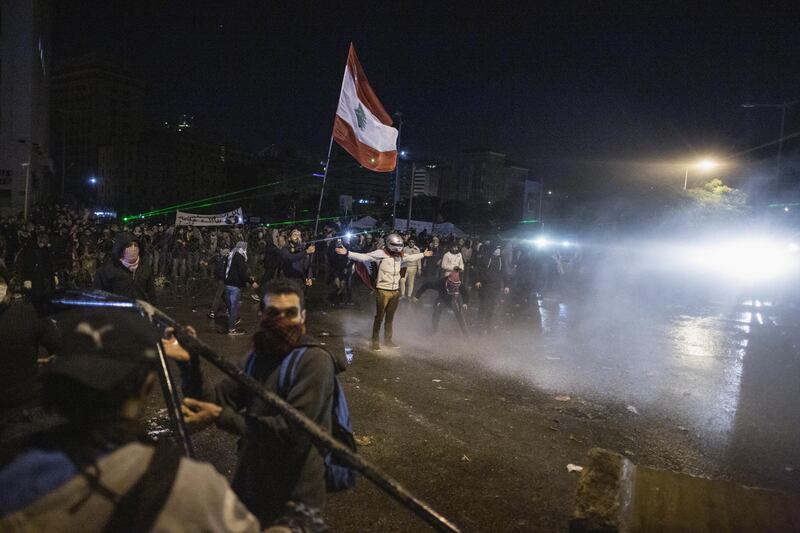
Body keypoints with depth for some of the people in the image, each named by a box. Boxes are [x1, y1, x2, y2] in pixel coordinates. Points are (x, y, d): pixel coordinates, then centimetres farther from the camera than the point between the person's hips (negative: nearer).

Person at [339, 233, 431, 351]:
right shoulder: (380, 254, -10)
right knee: (379, 317, 1)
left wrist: (423, 255, 40)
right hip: (383, 291, -6)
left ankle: (387, 340, 29)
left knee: (390, 317, 15)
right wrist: (347, 253, -28)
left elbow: (410, 258, 31)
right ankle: (375, 342, 13)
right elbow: (363, 257, -17)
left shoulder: (399, 257, 11)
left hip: (395, 291, 6)